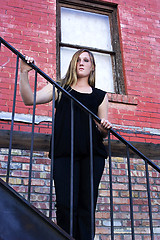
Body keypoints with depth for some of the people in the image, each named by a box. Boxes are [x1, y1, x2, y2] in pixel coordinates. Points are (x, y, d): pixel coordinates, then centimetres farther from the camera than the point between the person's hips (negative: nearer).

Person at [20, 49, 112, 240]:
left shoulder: (100, 96, 20)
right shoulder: (60, 88, 18)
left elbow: (103, 133, 18)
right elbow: (29, 99, 6)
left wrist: (104, 129, -6)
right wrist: (24, 73, -5)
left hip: (92, 154, 1)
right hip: (64, 153, -1)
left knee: (86, 205, -3)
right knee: (66, 205, -9)